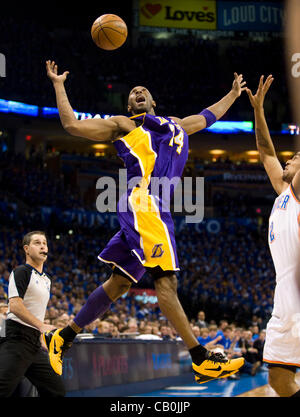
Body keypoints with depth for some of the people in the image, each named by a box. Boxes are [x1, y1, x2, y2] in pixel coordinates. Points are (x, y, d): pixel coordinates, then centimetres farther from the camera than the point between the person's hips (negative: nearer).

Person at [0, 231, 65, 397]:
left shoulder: (46, 279, 23)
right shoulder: (22, 271, -4)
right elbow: (14, 305, -17)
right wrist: (42, 326, -23)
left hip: (35, 343, 9)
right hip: (17, 339, -9)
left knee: (57, 391, 5)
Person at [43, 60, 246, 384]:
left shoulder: (176, 124, 32)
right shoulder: (123, 125, 13)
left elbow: (207, 117, 47)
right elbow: (72, 125, 7)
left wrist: (233, 94, 53)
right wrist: (58, 85, 10)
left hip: (154, 208, 8)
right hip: (143, 201, -8)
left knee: (119, 282, 8)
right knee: (165, 279, -12)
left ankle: (61, 338, 16)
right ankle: (202, 361, -16)